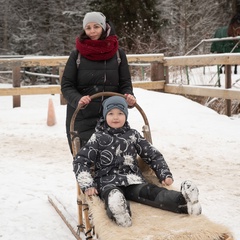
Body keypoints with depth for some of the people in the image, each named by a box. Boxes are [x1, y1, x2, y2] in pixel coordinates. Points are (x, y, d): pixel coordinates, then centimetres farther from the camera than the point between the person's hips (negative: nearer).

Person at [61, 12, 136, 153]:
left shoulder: (118, 54, 6)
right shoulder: (77, 55, 2)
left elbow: (125, 83, 9)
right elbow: (66, 86, 1)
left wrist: (129, 96, -13)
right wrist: (78, 99, -19)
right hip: (82, 118, -1)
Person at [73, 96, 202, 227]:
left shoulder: (133, 135, 19)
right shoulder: (98, 138, 11)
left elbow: (153, 155, 23)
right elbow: (80, 161, 6)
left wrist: (165, 175, 10)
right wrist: (87, 185, -8)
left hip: (133, 181, 2)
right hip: (108, 182, -2)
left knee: (152, 191, -31)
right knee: (113, 194, -40)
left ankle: (184, 201, -59)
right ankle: (118, 211, -76)